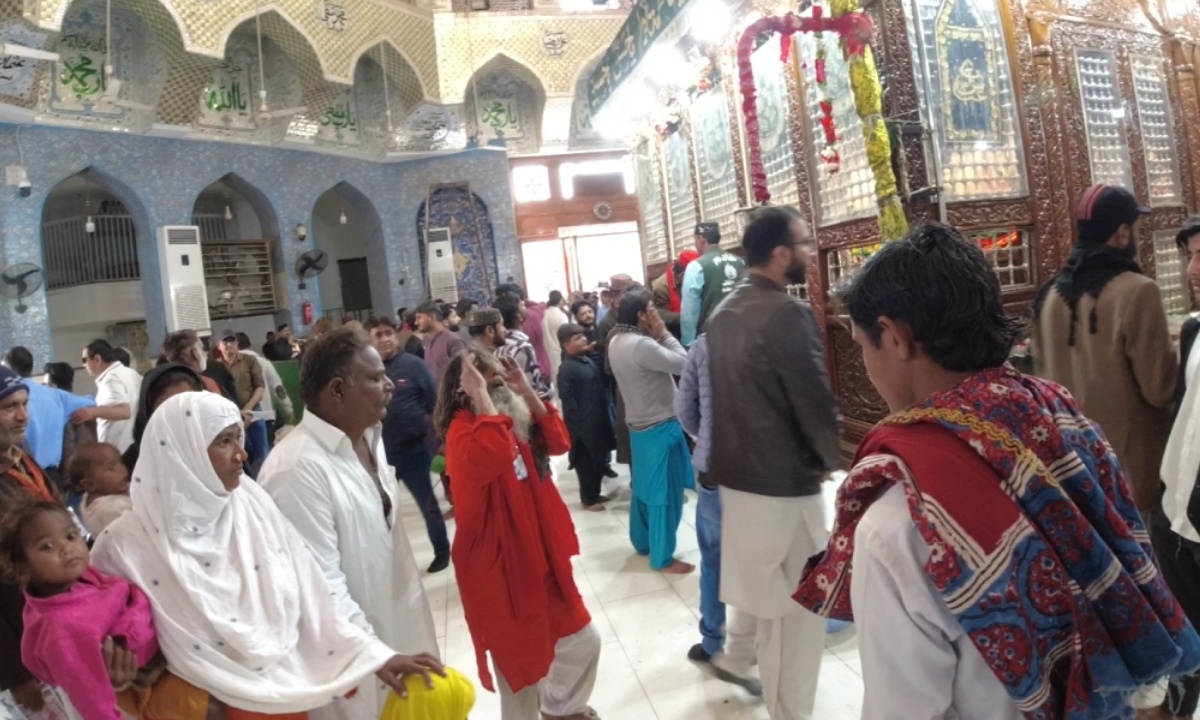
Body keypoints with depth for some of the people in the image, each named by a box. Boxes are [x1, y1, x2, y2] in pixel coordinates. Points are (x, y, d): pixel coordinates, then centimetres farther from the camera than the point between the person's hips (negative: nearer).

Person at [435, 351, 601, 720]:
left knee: (581, 640, 20)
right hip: (500, 566, -9)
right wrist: (481, 395, -35)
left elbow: (558, 441, 3)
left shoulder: (515, 423, 7)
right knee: (521, 659, 10)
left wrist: (527, 391, -4)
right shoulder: (463, 430, -21)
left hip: (539, 556, 9)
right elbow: (494, 454, -43)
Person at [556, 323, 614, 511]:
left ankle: (595, 493, 32)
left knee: (599, 459, 17)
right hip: (583, 424, -9)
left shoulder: (588, 360, 10)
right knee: (586, 462, 3)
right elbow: (568, 401, -20)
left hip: (598, 420, 9)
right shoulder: (566, 369, -17)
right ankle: (588, 499, 17)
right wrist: (578, 422, -20)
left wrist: (605, 416, 16)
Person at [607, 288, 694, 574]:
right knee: (665, 492, 1)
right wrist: (663, 334, -13)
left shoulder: (617, 342, 4)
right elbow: (682, 364, -22)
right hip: (660, 427, -9)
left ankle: (642, 542, 34)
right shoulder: (641, 345, -26)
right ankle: (662, 557, 10)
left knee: (644, 486, 21)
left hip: (639, 424, 9)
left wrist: (655, 337, -2)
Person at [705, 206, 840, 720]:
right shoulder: (788, 314, -20)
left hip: (735, 471, 8)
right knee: (794, 602, 8)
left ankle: (735, 656, 48)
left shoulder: (722, 314, 5)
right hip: (784, 481, -8)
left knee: (756, 582, 29)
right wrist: (830, 460, -1)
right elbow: (815, 401, -19)